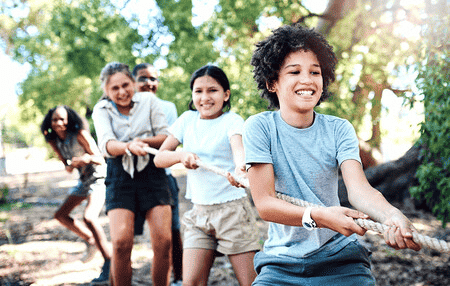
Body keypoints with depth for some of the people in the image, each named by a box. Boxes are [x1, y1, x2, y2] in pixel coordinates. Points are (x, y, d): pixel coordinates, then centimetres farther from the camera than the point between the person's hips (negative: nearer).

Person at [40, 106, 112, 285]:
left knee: (89, 217, -27)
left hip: (99, 177, -8)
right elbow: (67, 166, 8)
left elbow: (101, 159, -19)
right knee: (61, 215, 13)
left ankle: (109, 263, -22)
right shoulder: (54, 141, 1)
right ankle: (90, 240, 28)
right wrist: (69, 166, -17)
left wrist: (89, 158, -41)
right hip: (84, 180, 9)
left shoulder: (80, 134, -19)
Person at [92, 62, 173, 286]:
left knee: (163, 241, -10)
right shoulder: (101, 110, 6)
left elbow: (166, 137, 4)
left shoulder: (148, 101, 6)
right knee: (121, 242, -15)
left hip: (151, 171, 0)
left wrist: (144, 141, -17)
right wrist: (129, 146, -33)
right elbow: (106, 144, -11)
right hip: (120, 175, 0)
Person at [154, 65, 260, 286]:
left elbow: (238, 146, -28)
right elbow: (159, 158, 5)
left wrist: (240, 167, -51)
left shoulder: (232, 120, -5)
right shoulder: (187, 119, 8)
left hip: (232, 210, -4)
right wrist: (182, 155, -17)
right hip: (199, 212, 4)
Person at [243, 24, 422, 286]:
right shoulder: (260, 127, -7)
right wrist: (317, 216, -30)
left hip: (340, 256, 2)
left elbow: (359, 188, -14)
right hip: (282, 261, -1)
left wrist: (390, 214, -36)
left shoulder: (339, 130, 0)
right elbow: (264, 202, -13)